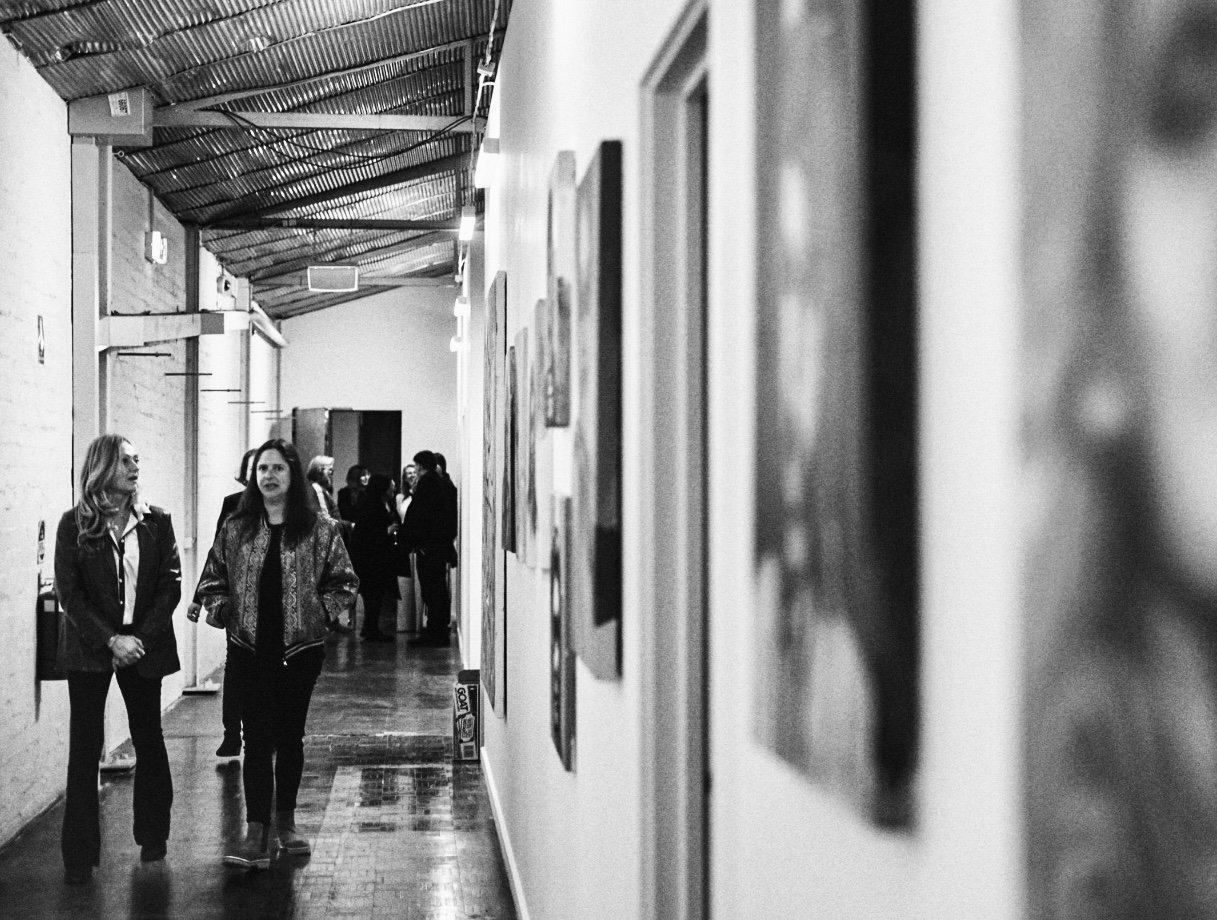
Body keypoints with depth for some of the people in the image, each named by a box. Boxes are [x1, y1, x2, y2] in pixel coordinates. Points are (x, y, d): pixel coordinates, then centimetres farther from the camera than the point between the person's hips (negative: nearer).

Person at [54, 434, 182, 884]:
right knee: (84, 746, -1)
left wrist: (142, 636, -11)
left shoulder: (155, 522, 2)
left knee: (149, 741, 9)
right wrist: (110, 640, -15)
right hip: (89, 648, -2)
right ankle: (79, 855, 3)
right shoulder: (74, 524, -3)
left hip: (143, 646, 2)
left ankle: (153, 837, 25)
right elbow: (69, 592, -6)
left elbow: (170, 584, 1)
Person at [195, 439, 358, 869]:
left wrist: (315, 610, -5)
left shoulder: (320, 529, -1)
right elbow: (212, 582, 12)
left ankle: (286, 821, 26)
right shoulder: (235, 529, 4)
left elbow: (344, 583, 4)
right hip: (251, 648, 0)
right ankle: (256, 834, -9)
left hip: (301, 647, 0)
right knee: (257, 737, -6)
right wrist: (225, 612, -2)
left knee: (291, 735, 11)